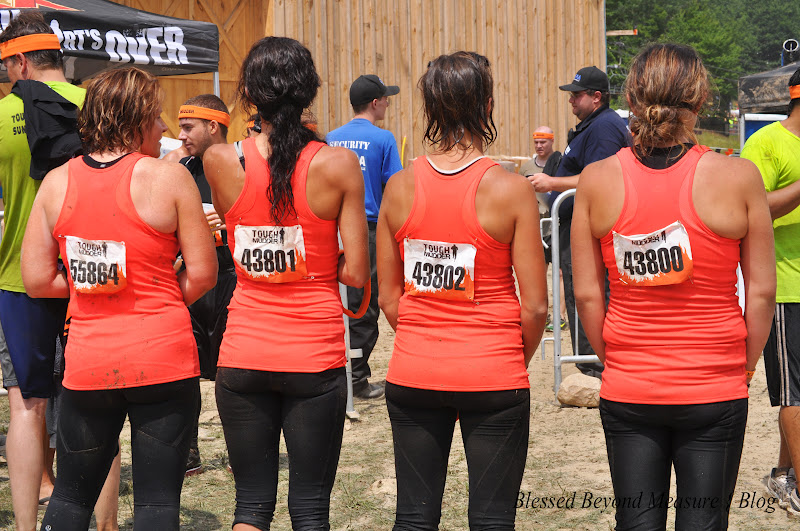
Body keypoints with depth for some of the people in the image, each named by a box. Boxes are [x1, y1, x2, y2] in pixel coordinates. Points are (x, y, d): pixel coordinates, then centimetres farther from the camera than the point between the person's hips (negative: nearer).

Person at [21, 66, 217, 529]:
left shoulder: (57, 181, 3)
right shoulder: (169, 177, -8)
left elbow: (36, 279, 3)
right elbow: (202, 273, -7)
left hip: (87, 359, 3)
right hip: (163, 360, -3)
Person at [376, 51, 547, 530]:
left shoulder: (400, 187, -2)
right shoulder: (511, 189, -11)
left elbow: (389, 299, 4)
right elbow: (535, 305, -9)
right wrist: (518, 359, 8)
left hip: (414, 376, 3)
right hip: (492, 378, -3)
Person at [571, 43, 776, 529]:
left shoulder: (597, 181, -5)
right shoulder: (738, 178, -9)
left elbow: (587, 294, 0)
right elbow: (762, 291, -4)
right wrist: (746, 368, 8)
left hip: (628, 392, 2)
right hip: (714, 391, -1)